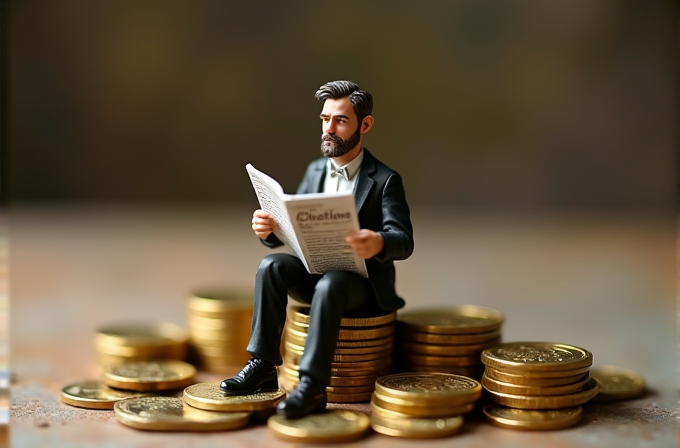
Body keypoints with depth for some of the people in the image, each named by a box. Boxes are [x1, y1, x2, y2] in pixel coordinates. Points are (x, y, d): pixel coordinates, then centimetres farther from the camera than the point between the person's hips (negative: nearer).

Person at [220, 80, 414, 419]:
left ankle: (312, 384, -36)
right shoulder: (315, 171, 10)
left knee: (330, 284, -37)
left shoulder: (385, 180, -7)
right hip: (314, 271, 5)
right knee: (271, 265, -23)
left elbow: (404, 241, -17)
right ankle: (262, 366, -22)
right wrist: (268, 229, -18)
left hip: (363, 281, -5)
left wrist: (379, 243, -43)